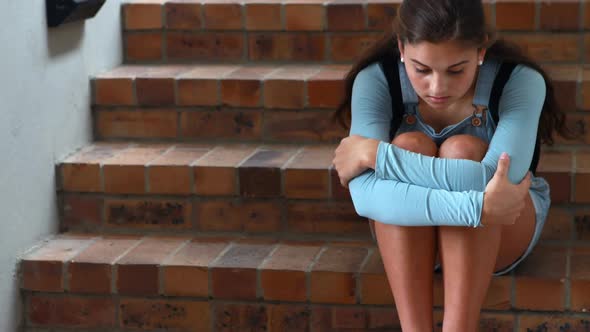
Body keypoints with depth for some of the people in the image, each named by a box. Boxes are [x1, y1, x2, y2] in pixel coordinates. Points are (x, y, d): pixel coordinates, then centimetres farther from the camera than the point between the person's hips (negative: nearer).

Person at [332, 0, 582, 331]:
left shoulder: (521, 80, -25)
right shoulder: (376, 79, -22)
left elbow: (493, 180, -42)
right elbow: (366, 195, -37)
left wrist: (372, 153, -38)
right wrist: (479, 207, -48)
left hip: (502, 236, -1)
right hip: (408, 229, 1)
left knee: (463, 151, -31)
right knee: (409, 146, -30)